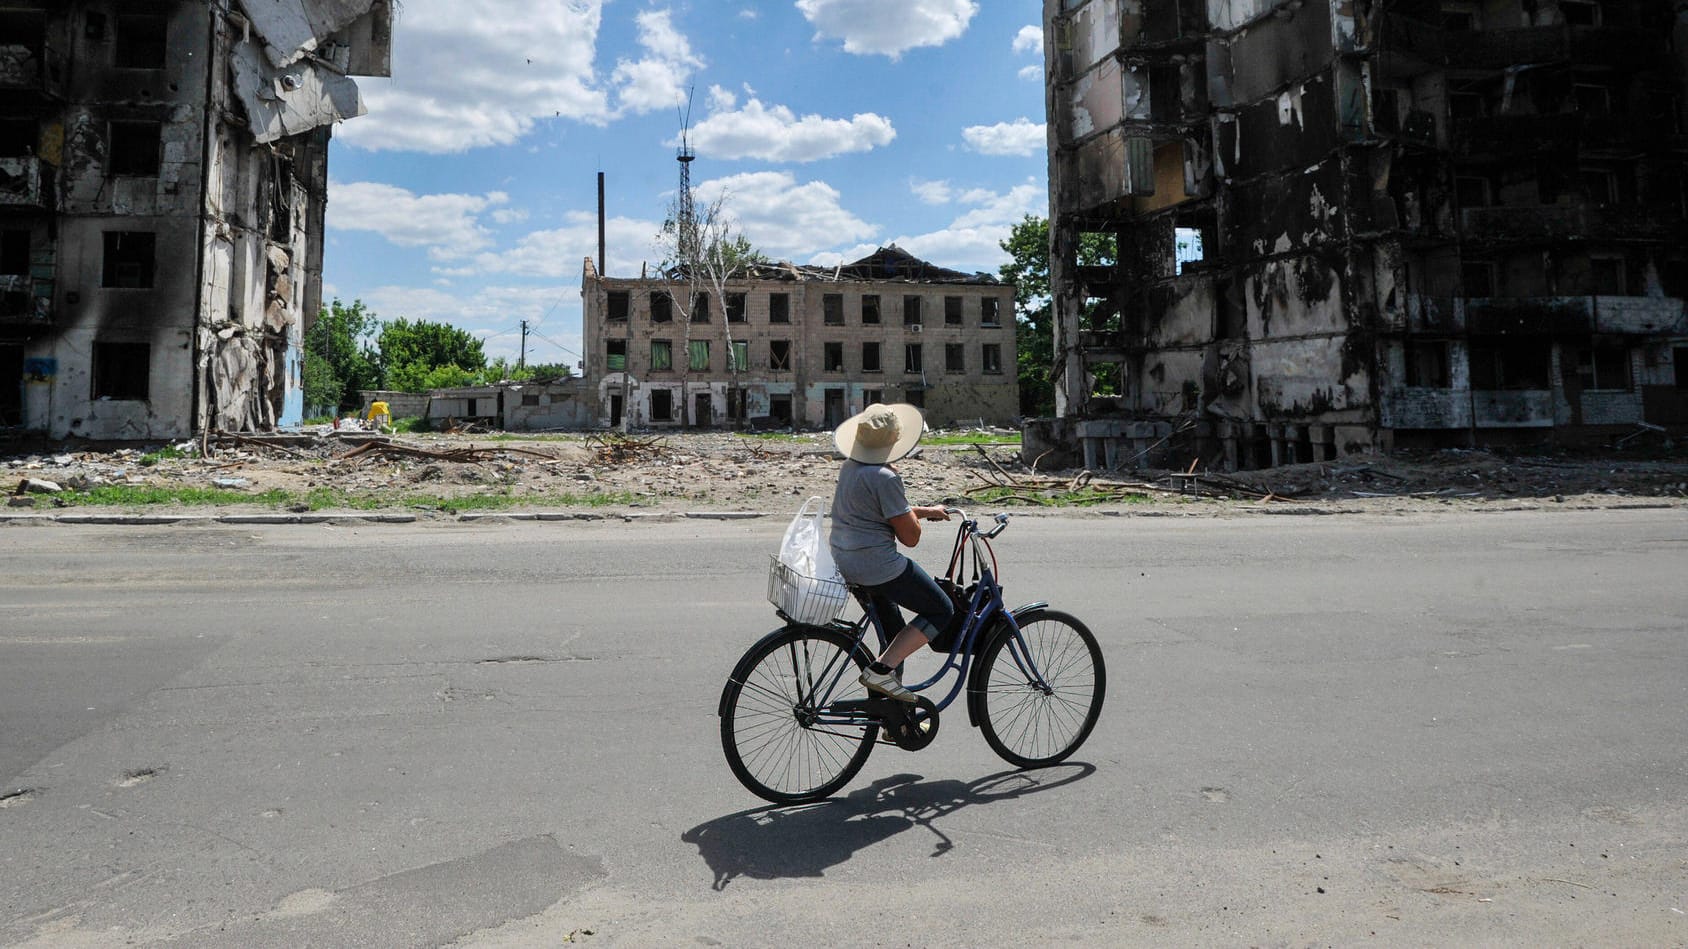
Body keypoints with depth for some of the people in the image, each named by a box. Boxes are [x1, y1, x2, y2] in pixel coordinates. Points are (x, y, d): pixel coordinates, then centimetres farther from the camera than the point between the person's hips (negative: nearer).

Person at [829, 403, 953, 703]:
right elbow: (910, 537, -15)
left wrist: (926, 511, 24)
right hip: (876, 563, -10)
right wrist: (915, 516, 5)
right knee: (941, 610, 4)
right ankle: (881, 670, -4)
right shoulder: (885, 477, -20)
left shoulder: (849, 466, 9)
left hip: (842, 560, 10)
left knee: (890, 621, 29)